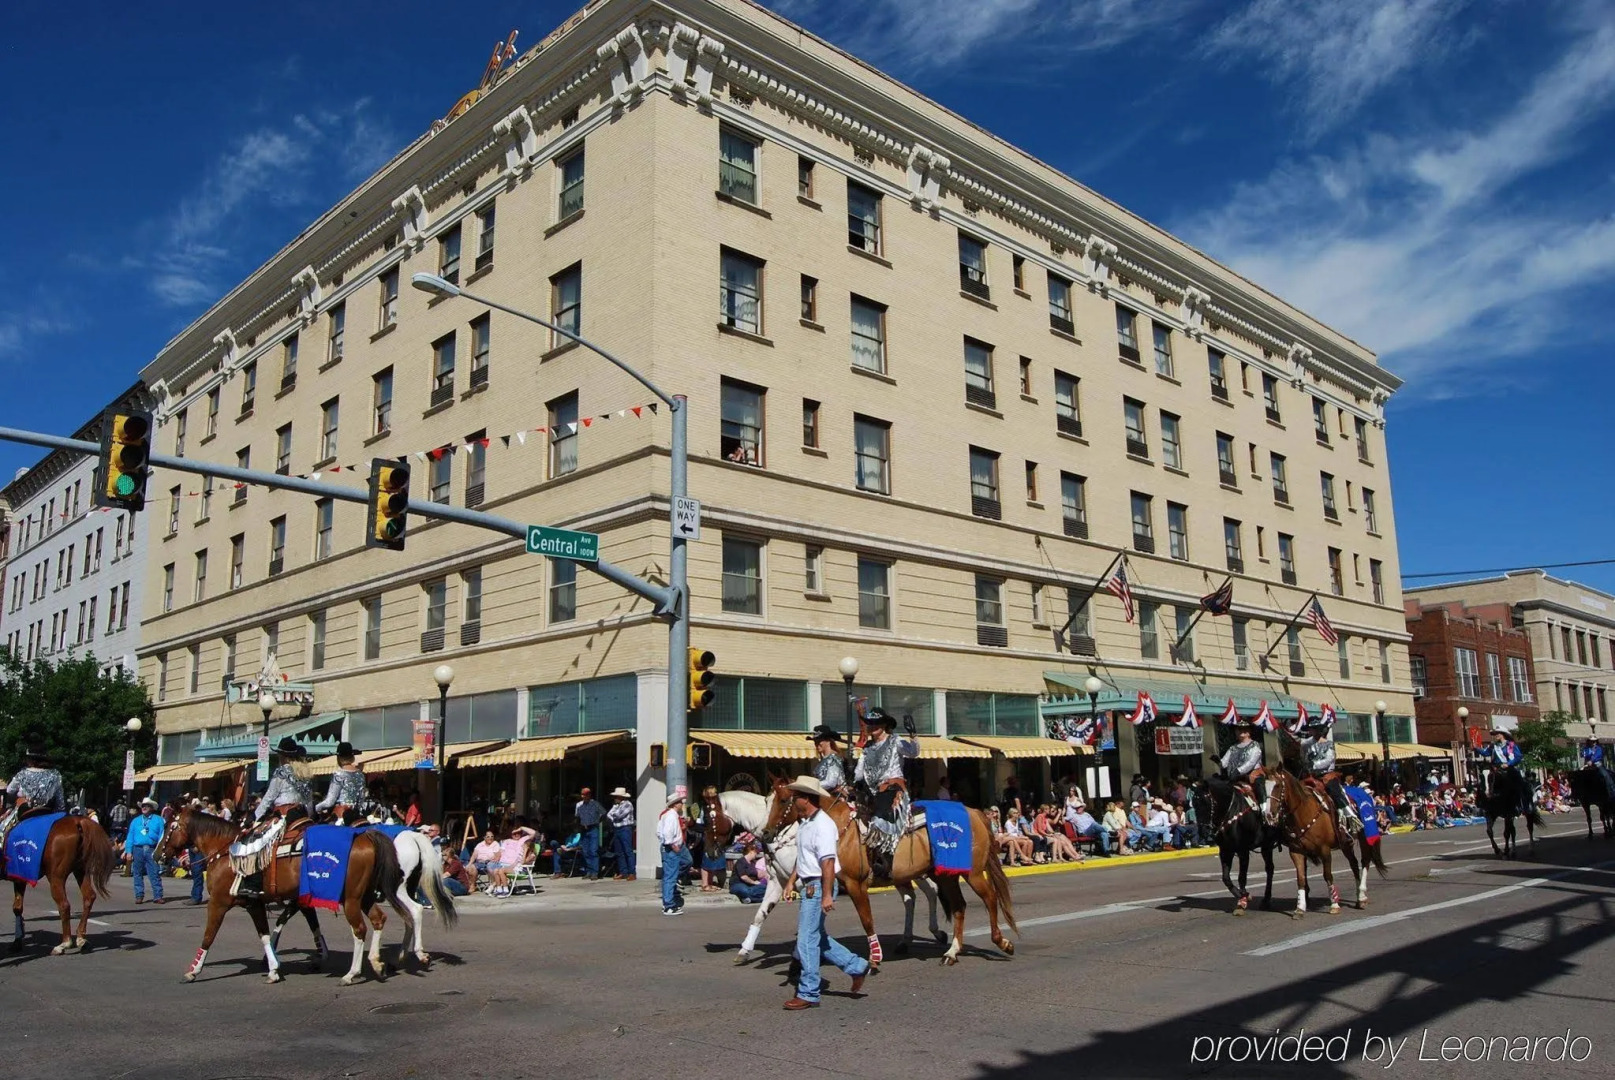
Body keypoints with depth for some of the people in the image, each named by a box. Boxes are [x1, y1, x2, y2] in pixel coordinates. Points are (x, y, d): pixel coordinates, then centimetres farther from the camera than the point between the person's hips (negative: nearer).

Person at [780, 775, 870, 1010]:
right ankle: (857, 967, 26)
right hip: (808, 886, 10)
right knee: (816, 937, 16)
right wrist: (791, 881, 16)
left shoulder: (822, 824, -19)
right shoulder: (804, 823, 11)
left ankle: (808, 994, 7)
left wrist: (827, 895, -26)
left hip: (818, 887, -10)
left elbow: (828, 862, -24)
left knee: (807, 940, -4)